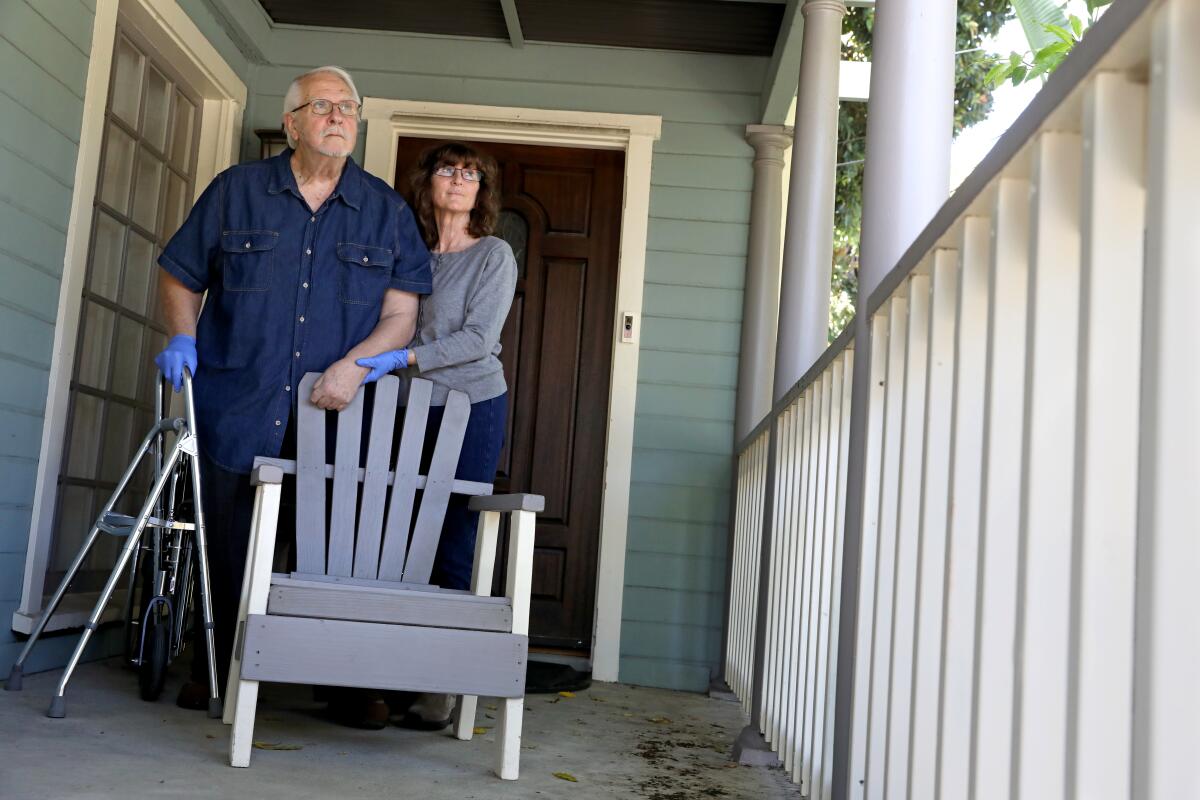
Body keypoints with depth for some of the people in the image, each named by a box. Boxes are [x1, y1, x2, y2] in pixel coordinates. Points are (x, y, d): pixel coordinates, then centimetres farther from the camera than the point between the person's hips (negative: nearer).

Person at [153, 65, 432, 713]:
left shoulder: (387, 211, 9)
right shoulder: (236, 191, 9)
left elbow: (401, 314, 5)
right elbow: (179, 277, 16)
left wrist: (354, 364, -11)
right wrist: (182, 340, -1)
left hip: (336, 419, 0)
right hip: (236, 413, 0)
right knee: (226, 551, 6)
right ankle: (211, 676, 23)